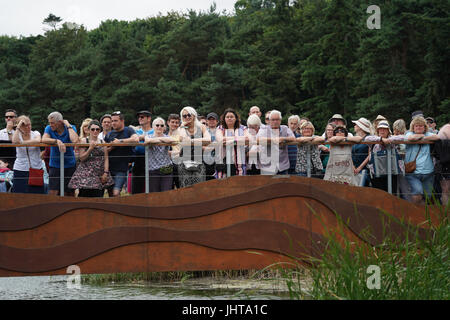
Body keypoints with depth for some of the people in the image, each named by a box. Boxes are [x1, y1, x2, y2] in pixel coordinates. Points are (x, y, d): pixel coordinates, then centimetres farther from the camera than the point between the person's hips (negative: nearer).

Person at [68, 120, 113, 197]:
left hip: (100, 175, 4)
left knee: (99, 196, -1)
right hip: (86, 173, -4)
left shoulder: (102, 142, 11)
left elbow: (106, 158, 7)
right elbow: (81, 158, -3)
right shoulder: (83, 141, 1)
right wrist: (90, 149, -14)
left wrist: (106, 173, -4)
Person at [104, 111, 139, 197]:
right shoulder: (110, 134, 14)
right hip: (109, 168, 5)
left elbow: (136, 139, -21)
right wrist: (110, 148, -7)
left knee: (116, 193, -17)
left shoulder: (128, 130, 1)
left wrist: (120, 141, -16)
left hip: (121, 169, -5)